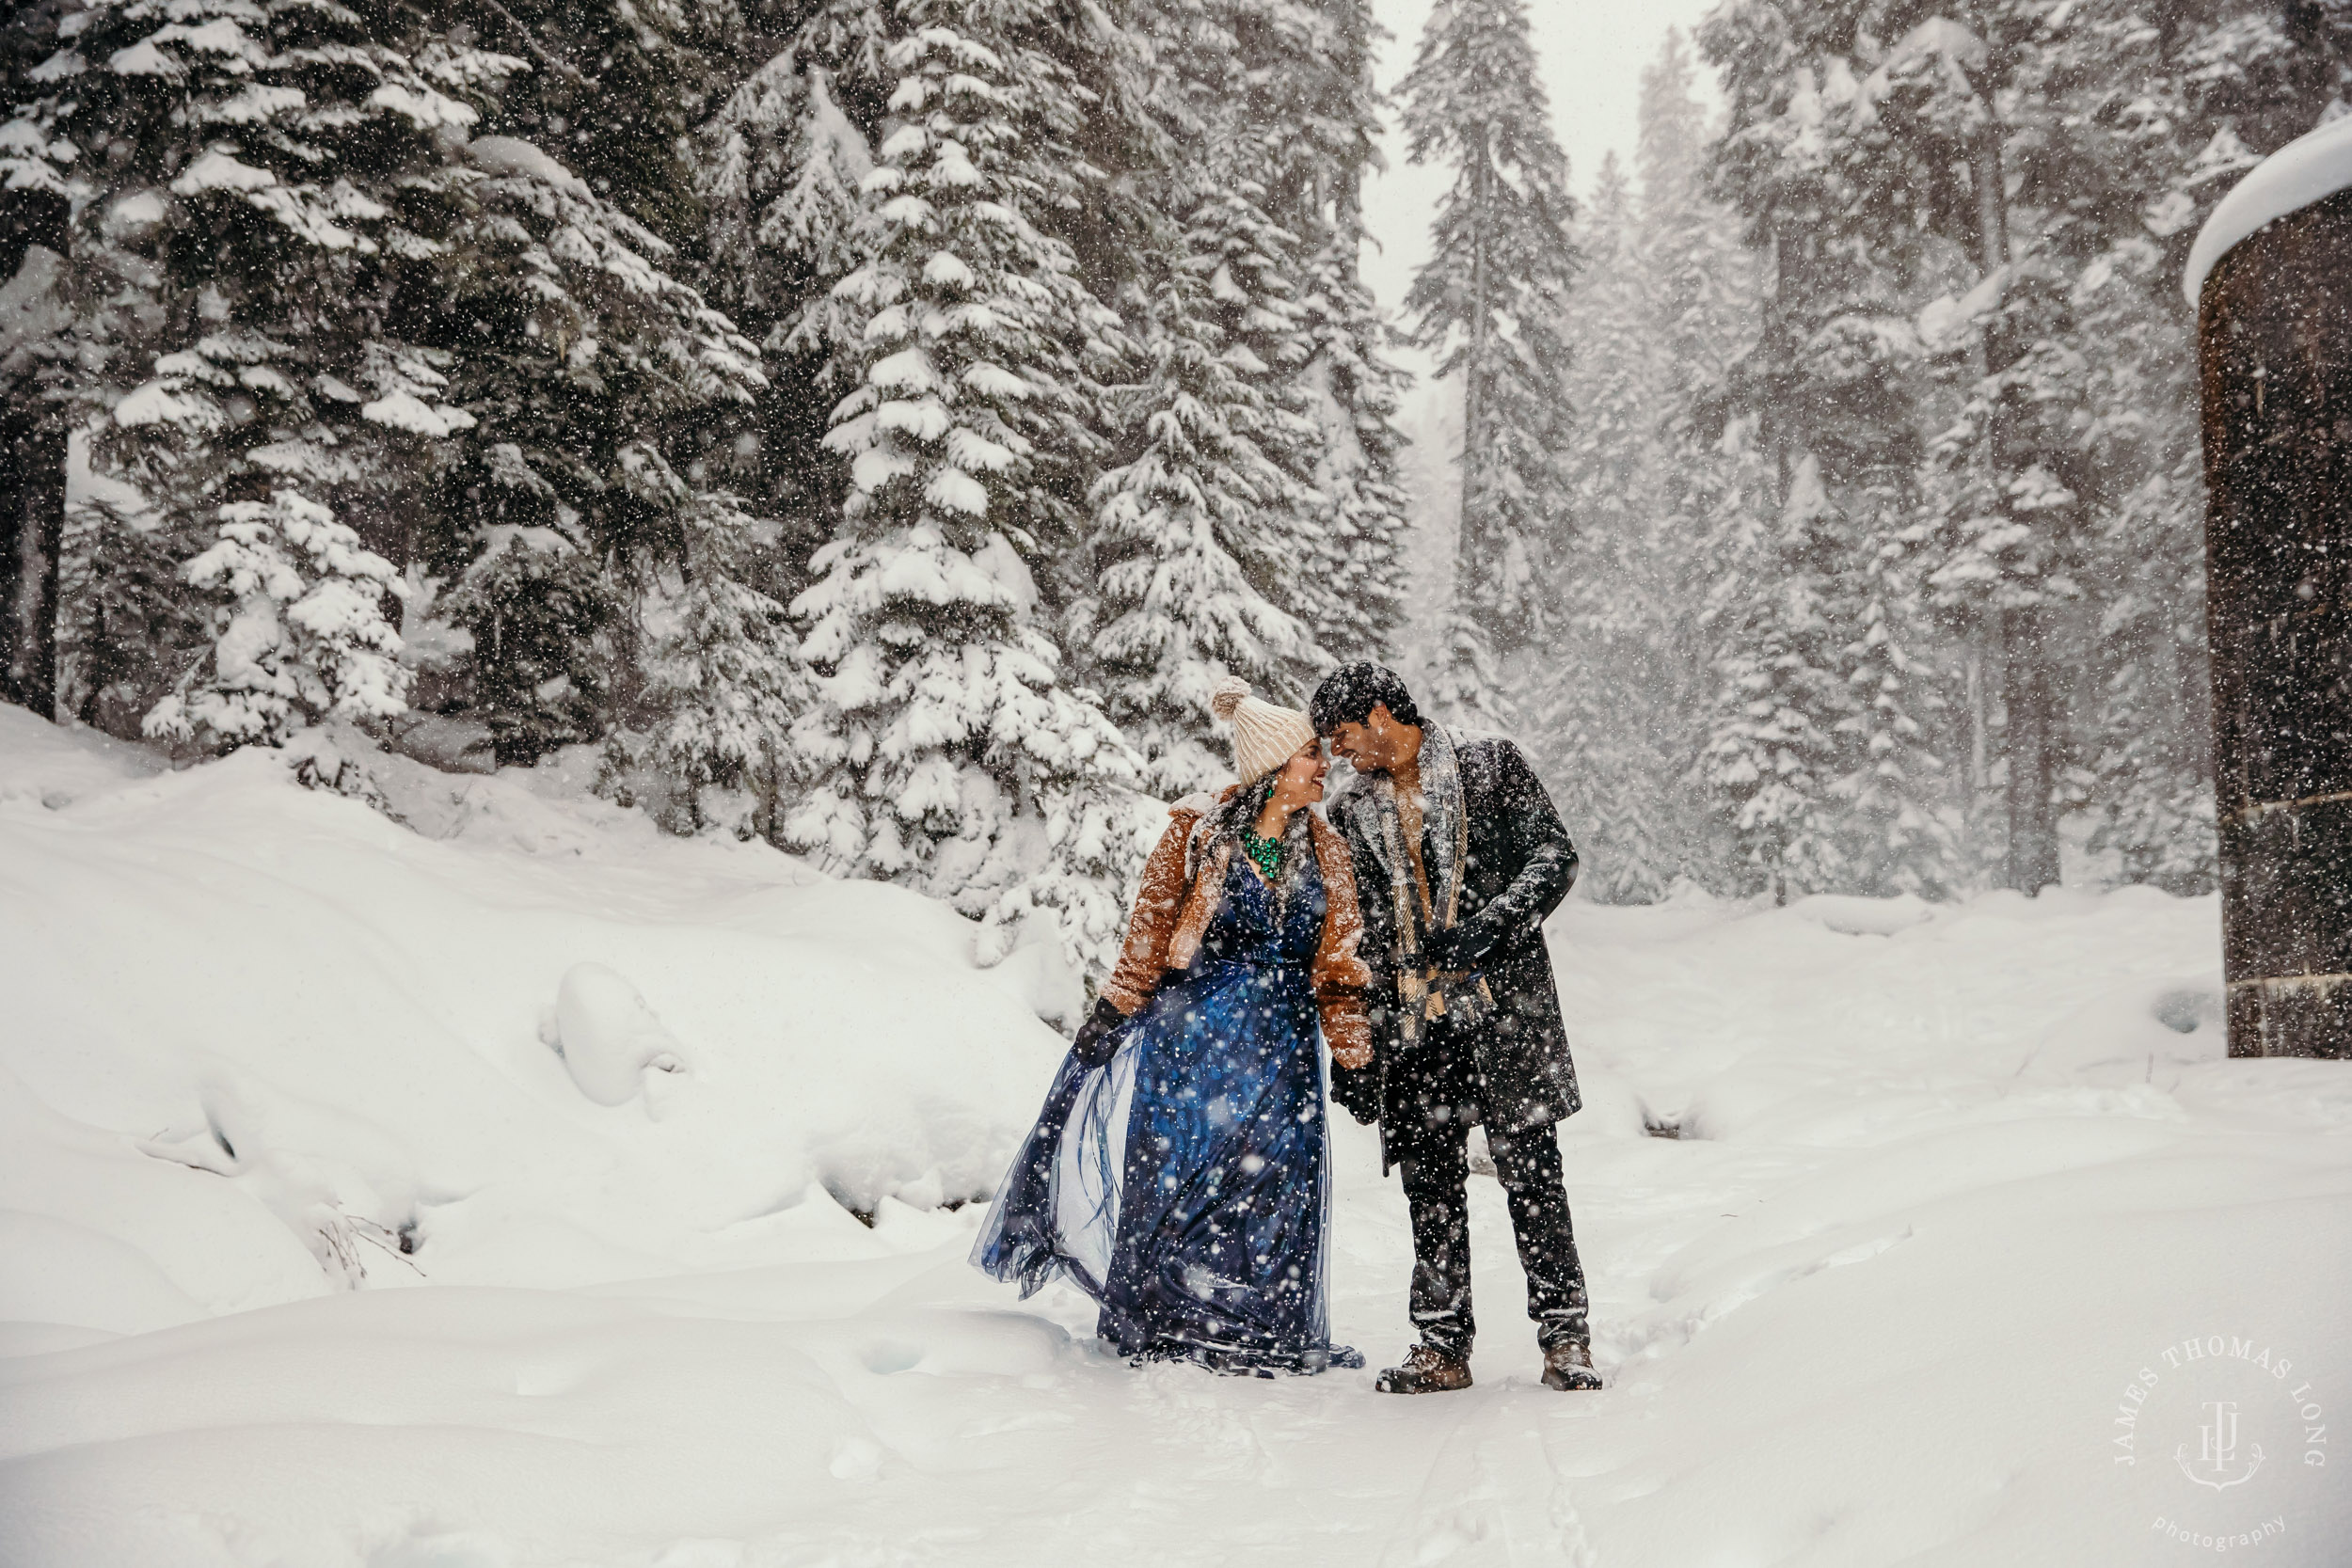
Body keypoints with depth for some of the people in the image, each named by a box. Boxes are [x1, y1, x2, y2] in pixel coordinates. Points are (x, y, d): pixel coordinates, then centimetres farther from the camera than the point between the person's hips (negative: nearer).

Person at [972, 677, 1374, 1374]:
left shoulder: (1325, 853, 7)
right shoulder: (1197, 833, -4)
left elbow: (1337, 962, 10)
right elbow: (1150, 931, 0)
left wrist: (1356, 1054, 6)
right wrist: (1111, 1014, -1)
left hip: (1280, 1049, 3)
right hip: (1192, 1030, -3)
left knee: (1274, 1179, 2)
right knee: (1176, 1170, 0)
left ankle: (1263, 1334, 15)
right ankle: (1164, 1327, 13)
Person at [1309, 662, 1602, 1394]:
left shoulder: (1490, 765, 3)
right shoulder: (1350, 813, 14)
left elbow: (1554, 859, -3)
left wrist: (1484, 929, -17)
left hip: (1503, 1008, -4)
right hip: (1410, 1025, 4)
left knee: (1529, 1168, -5)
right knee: (1431, 1184, 3)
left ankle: (1564, 1335, 4)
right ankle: (1443, 1344, 11)